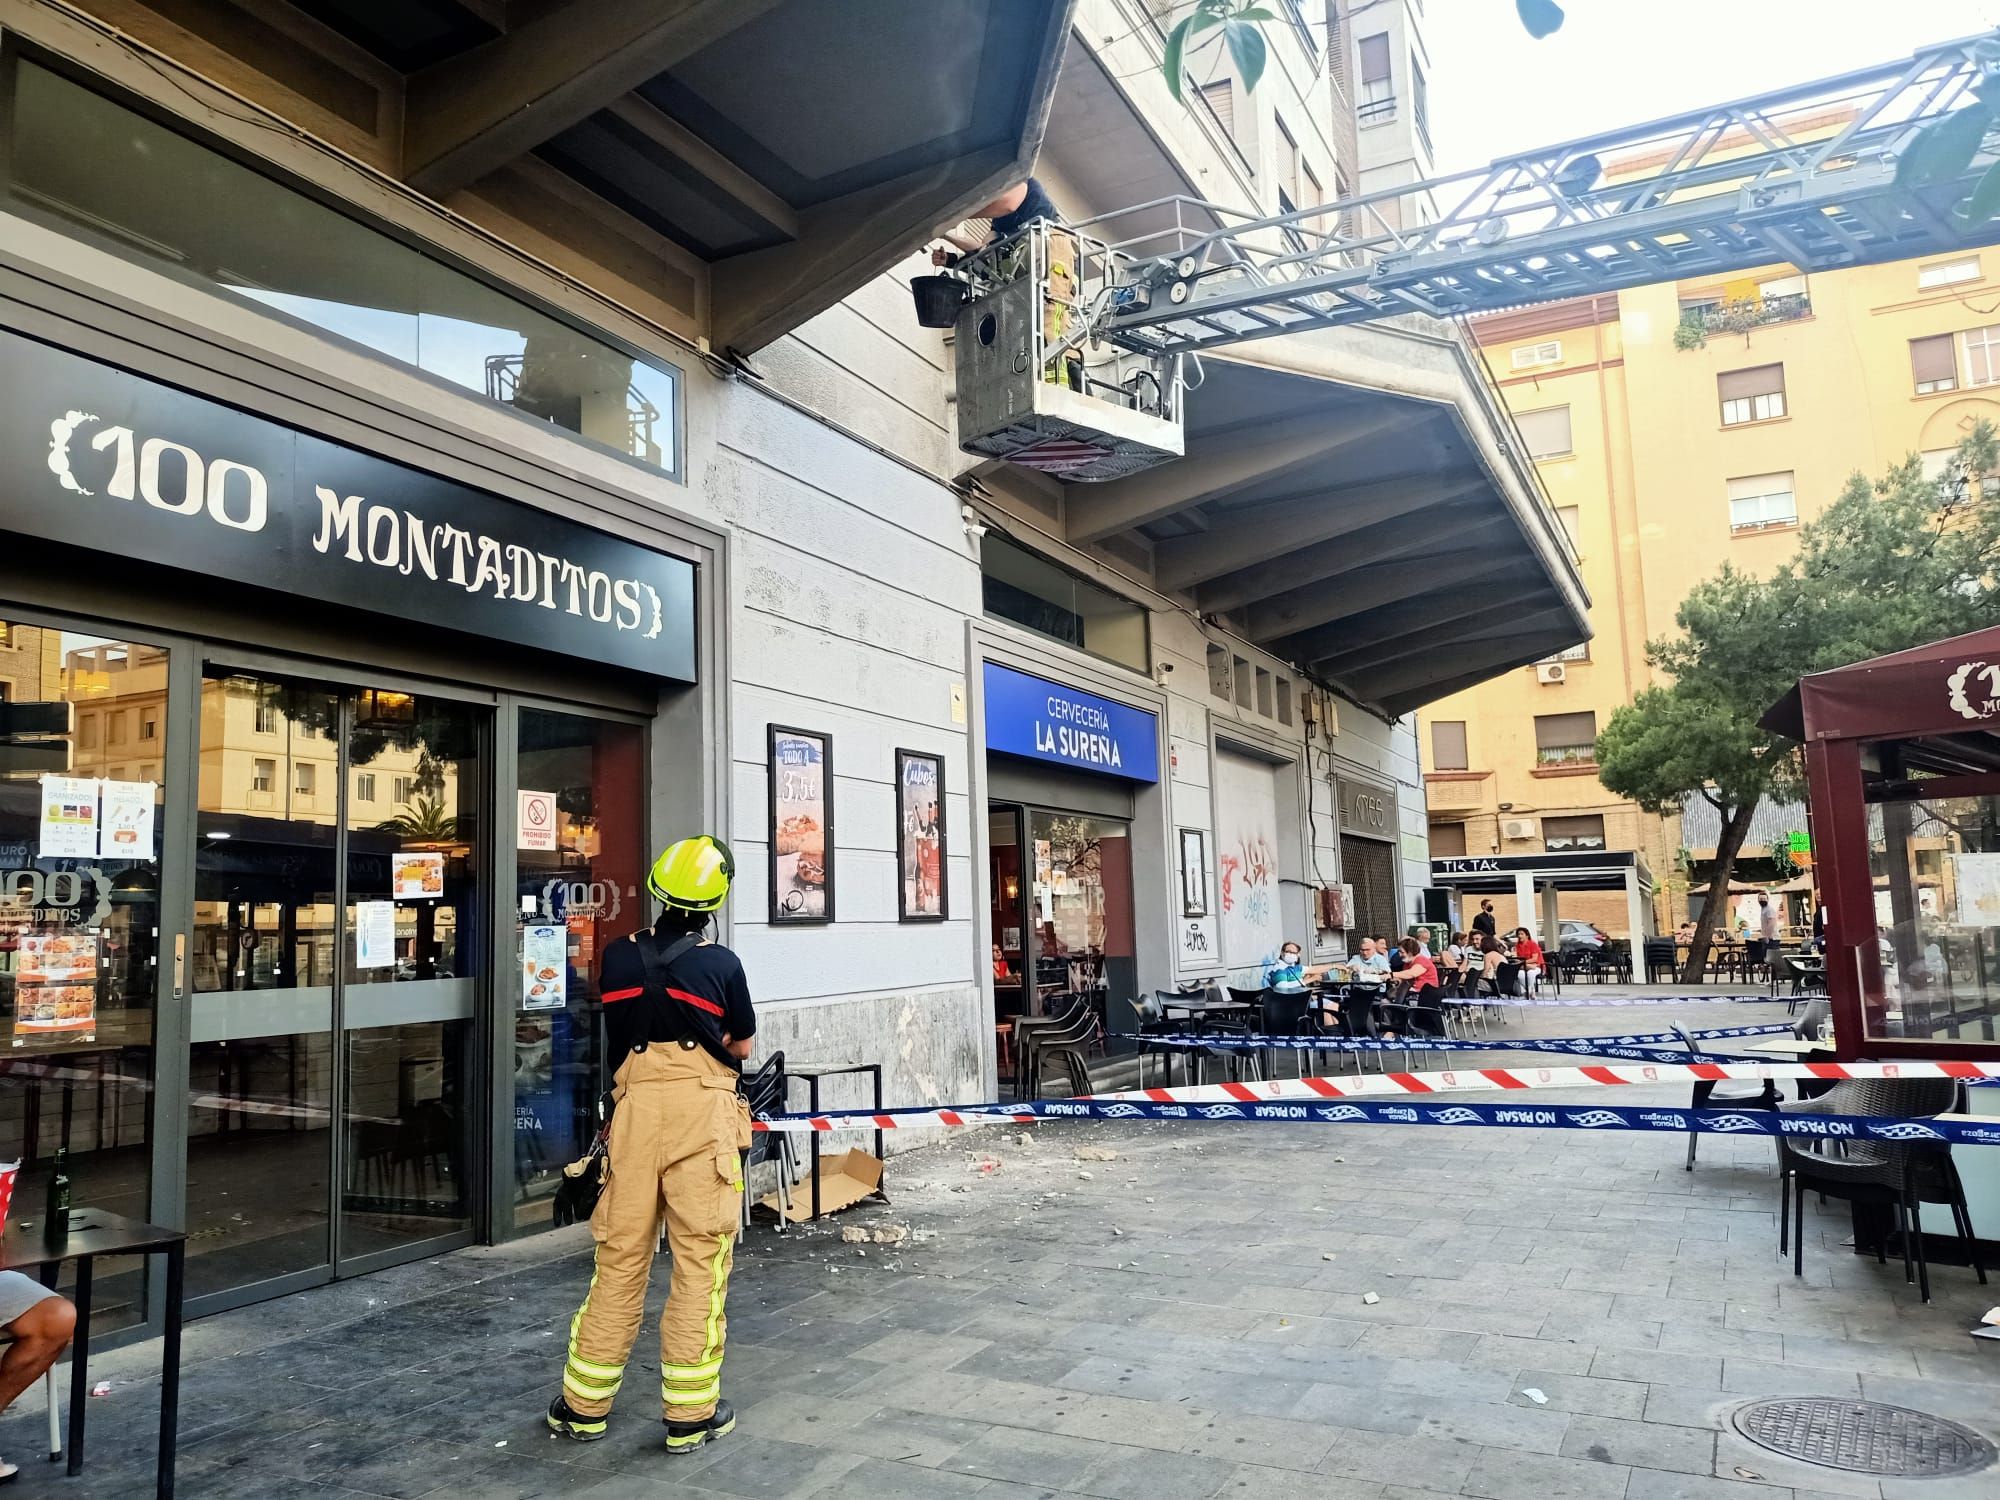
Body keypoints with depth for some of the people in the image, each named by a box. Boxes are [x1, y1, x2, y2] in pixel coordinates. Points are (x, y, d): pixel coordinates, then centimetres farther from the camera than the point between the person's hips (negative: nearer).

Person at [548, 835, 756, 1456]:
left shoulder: (619, 957, 4)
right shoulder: (722, 964, -4)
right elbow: (742, 1046, 9)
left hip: (636, 1103, 3)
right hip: (702, 1108, -3)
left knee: (619, 1256, 13)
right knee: (700, 1262, 5)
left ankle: (584, 1404, 23)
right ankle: (690, 1413, 12)